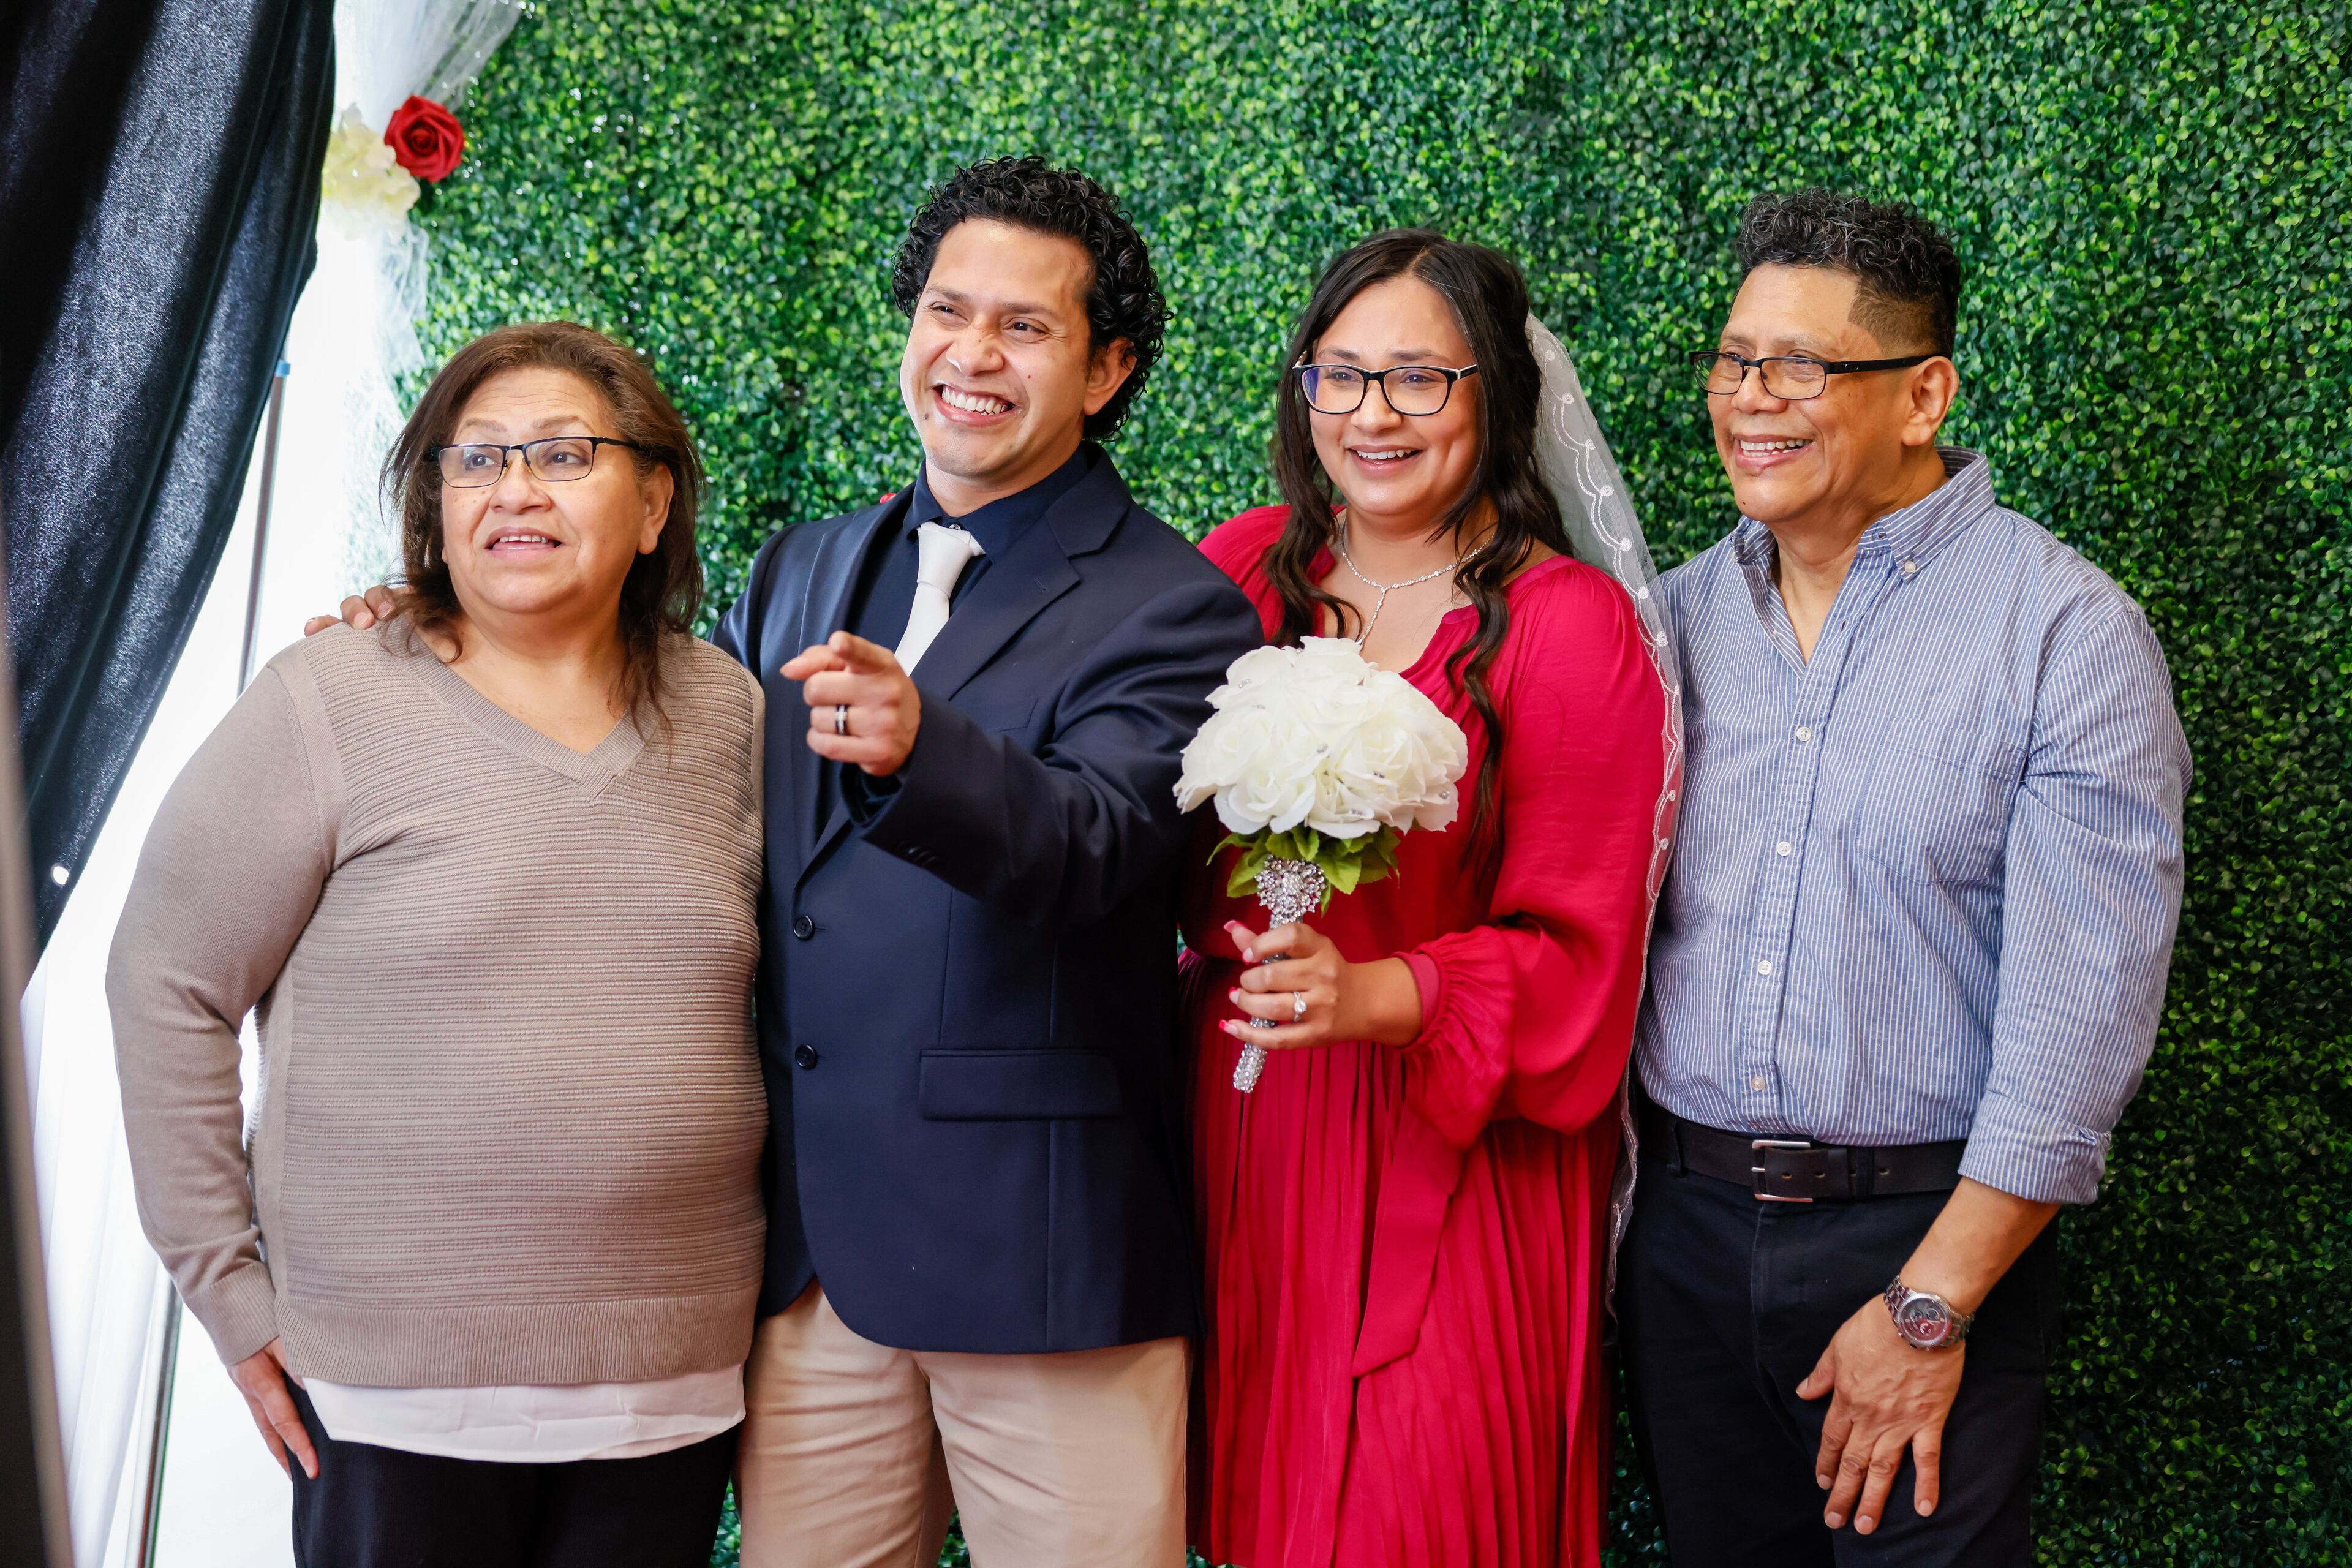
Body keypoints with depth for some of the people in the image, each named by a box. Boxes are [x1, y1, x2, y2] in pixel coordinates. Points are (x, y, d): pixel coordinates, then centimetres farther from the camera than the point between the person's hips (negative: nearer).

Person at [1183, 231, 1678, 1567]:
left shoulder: (1572, 624, -8)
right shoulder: (1243, 570, 5)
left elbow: (1572, 951, -9)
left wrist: (1380, 997, -23)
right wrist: (1230, 933, -6)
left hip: (1452, 1160, -4)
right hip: (1243, 1128, 4)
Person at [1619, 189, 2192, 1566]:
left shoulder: (2068, 631, -9)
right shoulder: (1682, 612, 5)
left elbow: (2081, 1011, -14)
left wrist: (1930, 1307, -15)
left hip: (1929, 1231, -4)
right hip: (1685, 1223, 4)